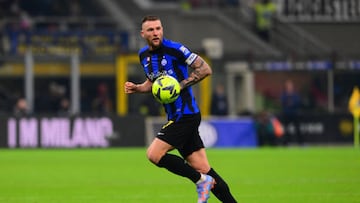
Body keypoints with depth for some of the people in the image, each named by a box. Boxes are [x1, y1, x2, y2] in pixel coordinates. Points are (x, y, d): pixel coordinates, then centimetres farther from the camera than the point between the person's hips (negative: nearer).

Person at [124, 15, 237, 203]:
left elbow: (205, 69, -10)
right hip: (175, 117, 8)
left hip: (186, 115, -8)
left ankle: (201, 181, -3)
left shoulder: (174, 49, -11)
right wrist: (136, 88, 9)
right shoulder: (143, 55, 12)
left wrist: (181, 85, -17)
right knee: (203, 169, 4)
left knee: (154, 154, -14)